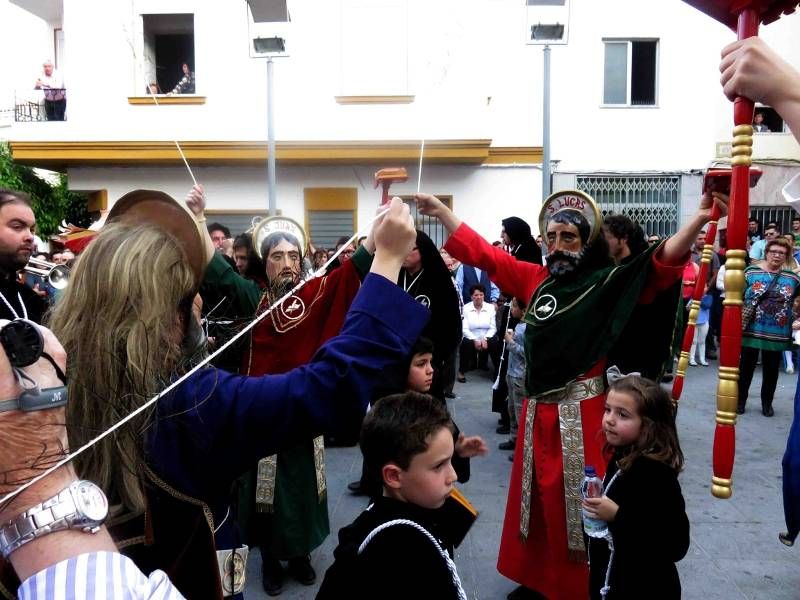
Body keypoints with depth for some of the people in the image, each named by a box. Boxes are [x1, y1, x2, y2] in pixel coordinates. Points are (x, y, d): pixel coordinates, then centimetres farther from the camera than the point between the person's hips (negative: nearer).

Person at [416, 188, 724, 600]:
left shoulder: (609, 283, -8)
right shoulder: (536, 279, 4)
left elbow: (661, 266, -22)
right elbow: (482, 253, 10)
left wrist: (698, 221, -38)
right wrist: (440, 210, 11)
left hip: (582, 413, -5)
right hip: (537, 410, 5)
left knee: (578, 503, 6)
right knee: (536, 498, 18)